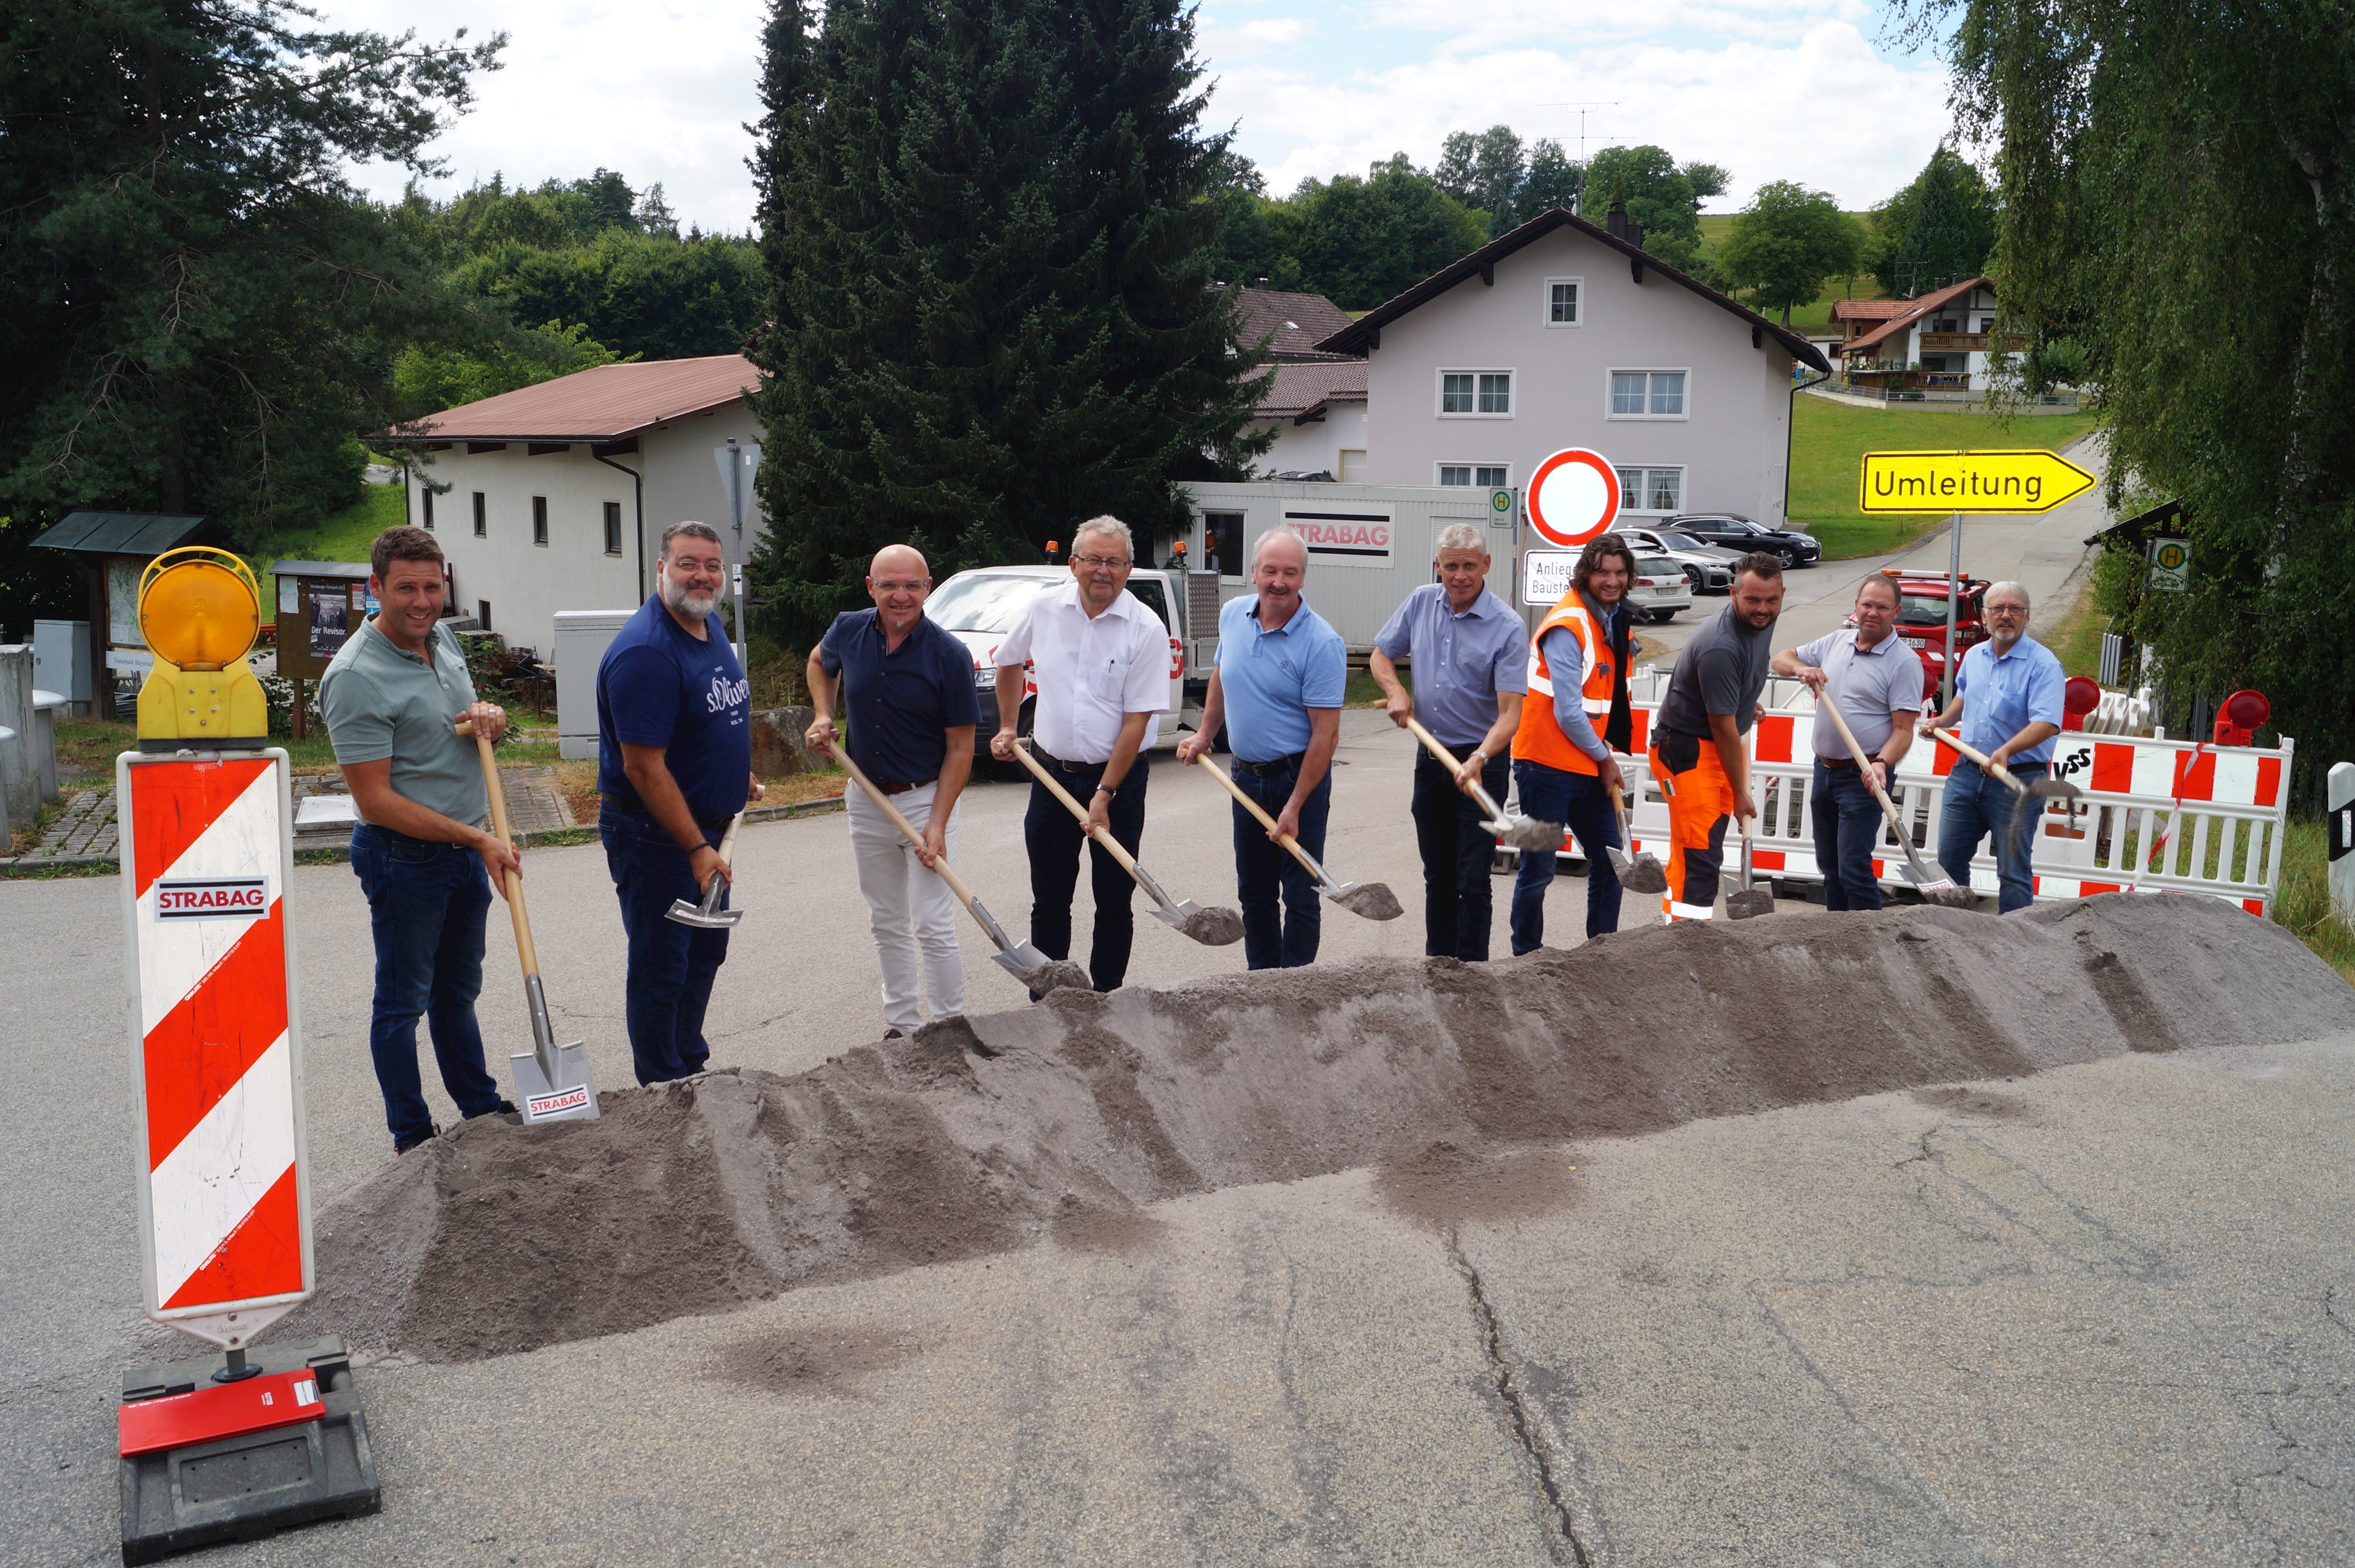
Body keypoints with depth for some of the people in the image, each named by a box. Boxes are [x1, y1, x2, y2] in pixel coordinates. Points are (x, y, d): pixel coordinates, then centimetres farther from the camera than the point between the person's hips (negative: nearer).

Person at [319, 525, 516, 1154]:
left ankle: (481, 1108, 33)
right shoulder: (355, 676, -20)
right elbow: (376, 801, -21)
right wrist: (477, 838, -23)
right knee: (403, 1000, 7)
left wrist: (490, 716, -2)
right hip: (405, 856, -8)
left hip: (466, 849, 8)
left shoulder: (442, 639, 5)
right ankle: (412, 1136, 20)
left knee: (457, 990, 20)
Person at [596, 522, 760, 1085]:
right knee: (661, 969, 3)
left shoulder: (712, 628, 6)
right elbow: (644, 768, -26)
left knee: (705, 953, 21)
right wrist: (697, 848, -23)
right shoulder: (645, 652, -24)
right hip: (654, 834, -10)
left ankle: (692, 1065, 38)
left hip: (707, 826, 10)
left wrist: (738, 774, 17)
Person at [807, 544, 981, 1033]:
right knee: (887, 924, 14)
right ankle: (901, 1026, 27)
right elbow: (820, 663, 21)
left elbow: (960, 747, -12)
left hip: (926, 798, -5)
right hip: (865, 798, 5)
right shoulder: (848, 631, -5)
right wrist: (823, 716, 4)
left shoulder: (948, 655, -16)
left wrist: (937, 824, -18)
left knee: (934, 928, -6)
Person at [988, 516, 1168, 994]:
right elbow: (1010, 660, 20)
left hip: (1118, 775, -3)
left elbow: (1136, 722, -13)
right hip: (1051, 772, 3)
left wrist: (1104, 794, -16)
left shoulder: (1146, 629, -12)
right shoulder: (1044, 609, -1)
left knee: (1114, 901, 5)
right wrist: (1008, 727, 18)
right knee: (1049, 900, 8)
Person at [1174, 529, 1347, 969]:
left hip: (1299, 776, -6)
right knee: (1254, 894, 15)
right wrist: (1205, 735, 19)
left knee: (1300, 895, 1)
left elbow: (1325, 734, -19)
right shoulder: (1232, 616, 1)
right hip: (1245, 776, 6)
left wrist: (1294, 807, -21)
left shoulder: (1322, 643, -18)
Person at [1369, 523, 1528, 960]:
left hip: (1482, 762, -5)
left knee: (1472, 880, -5)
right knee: (1437, 875, 16)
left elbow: (1509, 712, -20)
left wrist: (1478, 759, -36)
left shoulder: (1506, 627, -15)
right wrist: (1395, 691, -6)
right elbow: (1381, 655, 15)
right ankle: (1436, 966, 27)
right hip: (1430, 756, 5)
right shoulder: (1421, 602, 1)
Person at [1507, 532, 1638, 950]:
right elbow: (1567, 713, -19)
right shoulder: (1568, 625, -17)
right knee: (1539, 868, 0)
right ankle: (1527, 955, 14)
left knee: (1610, 860, 12)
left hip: (1589, 766, 9)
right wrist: (1604, 758, -7)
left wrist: (1607, 753, 8)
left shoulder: (1614, 619, 10)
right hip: (1548, 763, -8)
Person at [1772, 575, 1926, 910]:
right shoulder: (1836, 642, 8)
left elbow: (1903, 729, -13)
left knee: (1853, 869, -12)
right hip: (1824, 769, 7)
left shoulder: (1904, 662, -10)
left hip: (1863, 778, -7)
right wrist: (1801, 668, -7)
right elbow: (1781, 660, 15)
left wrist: (1881, 763, -30)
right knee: (1829, 865, 15)